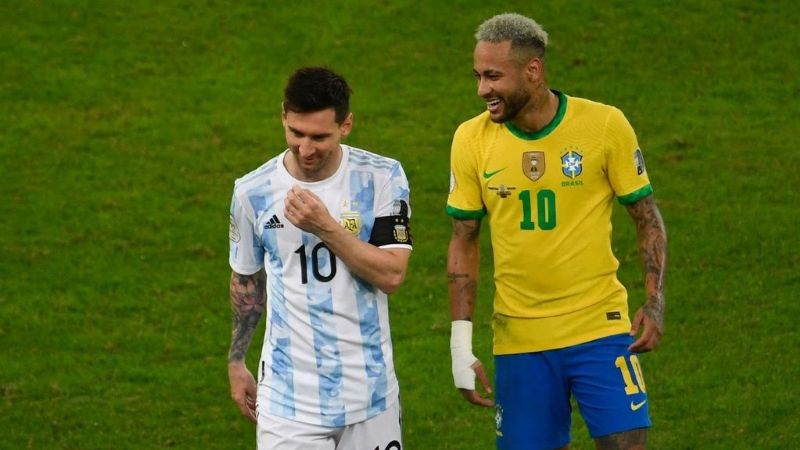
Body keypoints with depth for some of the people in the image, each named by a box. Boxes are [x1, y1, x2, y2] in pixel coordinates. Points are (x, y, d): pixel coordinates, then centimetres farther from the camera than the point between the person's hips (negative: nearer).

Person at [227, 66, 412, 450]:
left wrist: (326, 228, -21)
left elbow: (391, 275, -13)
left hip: (370, 391, 0)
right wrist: (236, 361, 18)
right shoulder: (253, 192, -2)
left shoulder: (382, 178, -6)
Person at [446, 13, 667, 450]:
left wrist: (654, 302, -9)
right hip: (518, 341, 2)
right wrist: (460, 343, 2)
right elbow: (464, 242, 7)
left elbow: (647, 217, 3)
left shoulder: (604, 125, -6)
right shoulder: (472, 139, 0)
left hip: (600, 330, -2)